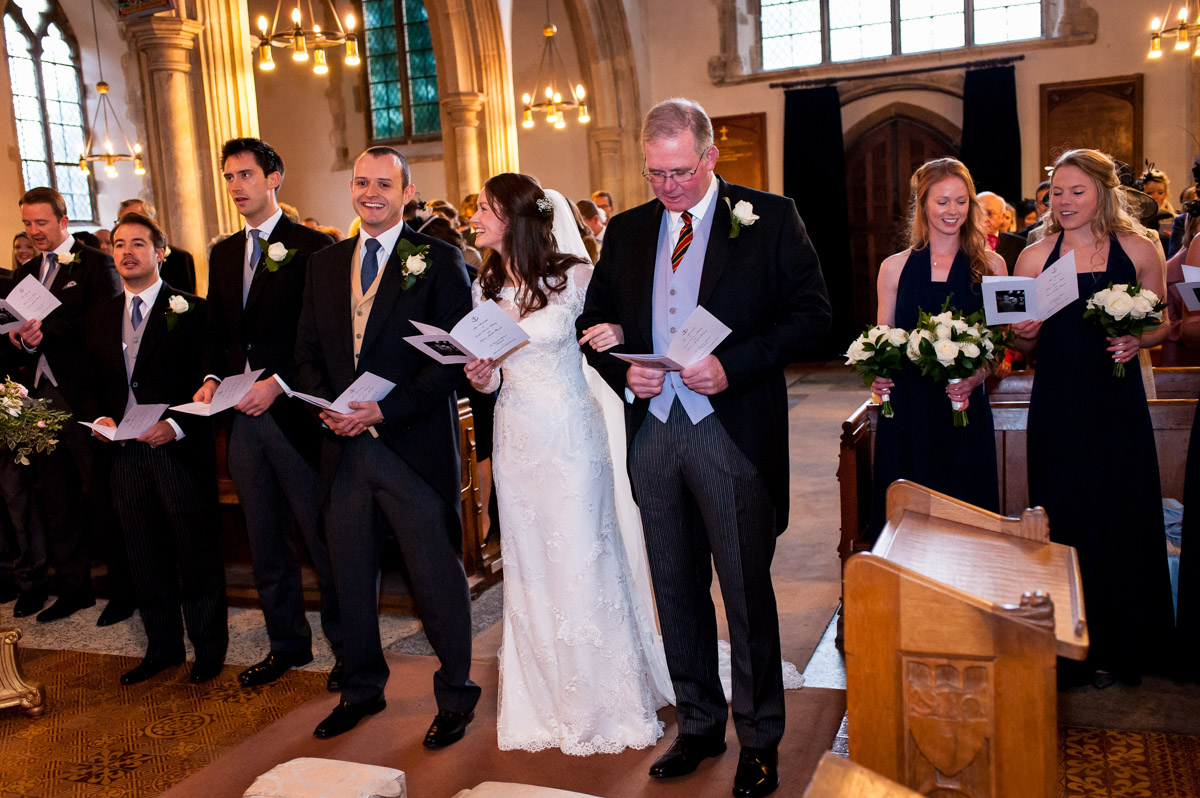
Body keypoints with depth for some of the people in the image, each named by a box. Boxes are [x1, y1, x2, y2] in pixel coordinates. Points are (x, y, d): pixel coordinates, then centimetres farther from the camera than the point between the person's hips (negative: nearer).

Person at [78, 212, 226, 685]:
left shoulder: (191, 310, -4)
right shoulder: (100, 317, 13)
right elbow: (91, 385, 17)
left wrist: (176, 426, -19)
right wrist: (99, 418, -3)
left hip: (180, 449, -5)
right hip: (125, 452, 5)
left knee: (196, 552, 4)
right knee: (145, 557, 14)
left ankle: (209, 648, 20)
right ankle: (162, 647, 29)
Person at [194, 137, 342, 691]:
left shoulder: (312, 247, -6)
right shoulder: (223, 254, 16)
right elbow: (217, 332, 19)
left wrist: (278, 384, -17)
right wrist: (211, 379, 2)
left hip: (293, 413, -7)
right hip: (242, 416, 7)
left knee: (322, 540, 1)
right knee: (265, 541, 15)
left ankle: (348, 646, 16)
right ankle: (287, 644, 29)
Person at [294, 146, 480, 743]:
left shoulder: (440, 261, -3)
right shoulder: (323, 264, 14)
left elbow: (453, 357, -10)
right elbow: (307, 352, 15)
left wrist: (384, 409, -18)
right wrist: (327, 406, -5)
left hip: (415, 445, -5)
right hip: (343, 447, 5)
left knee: (438, 577, 4)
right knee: (350, 577, 16)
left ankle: (455, 694, 24)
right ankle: (362, 689, 35)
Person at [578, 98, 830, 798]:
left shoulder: (771, 217, -1)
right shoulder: (628, 230, 12)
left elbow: (812, 311, -5)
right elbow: (595, 321, 15)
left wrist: (732, 366, -17)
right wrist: (623, 371, -6)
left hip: (734, 430, -4)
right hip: (653, 429, 5)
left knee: (748, 591, 4)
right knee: (677, 589, 14)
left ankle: (760, 739, 23)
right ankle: (699, 724, 32)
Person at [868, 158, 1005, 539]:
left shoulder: (990, 265, 6)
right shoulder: (895, 268, 7)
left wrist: (974, 379, -15)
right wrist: (877, 374, -10)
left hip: (965, 410, 0)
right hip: (906, 409, 1)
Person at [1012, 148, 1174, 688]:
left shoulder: (1139, 252, 2)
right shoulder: (1035, 257, 3)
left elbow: (1161, 325, 9)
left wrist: (1137, 341, -11)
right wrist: (1024, 334, -13)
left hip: (1117, 405, 0)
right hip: (1057, 406, 0)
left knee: (1120, 520, 6)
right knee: (1062, 521, 5)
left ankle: (1115, 647, 25)